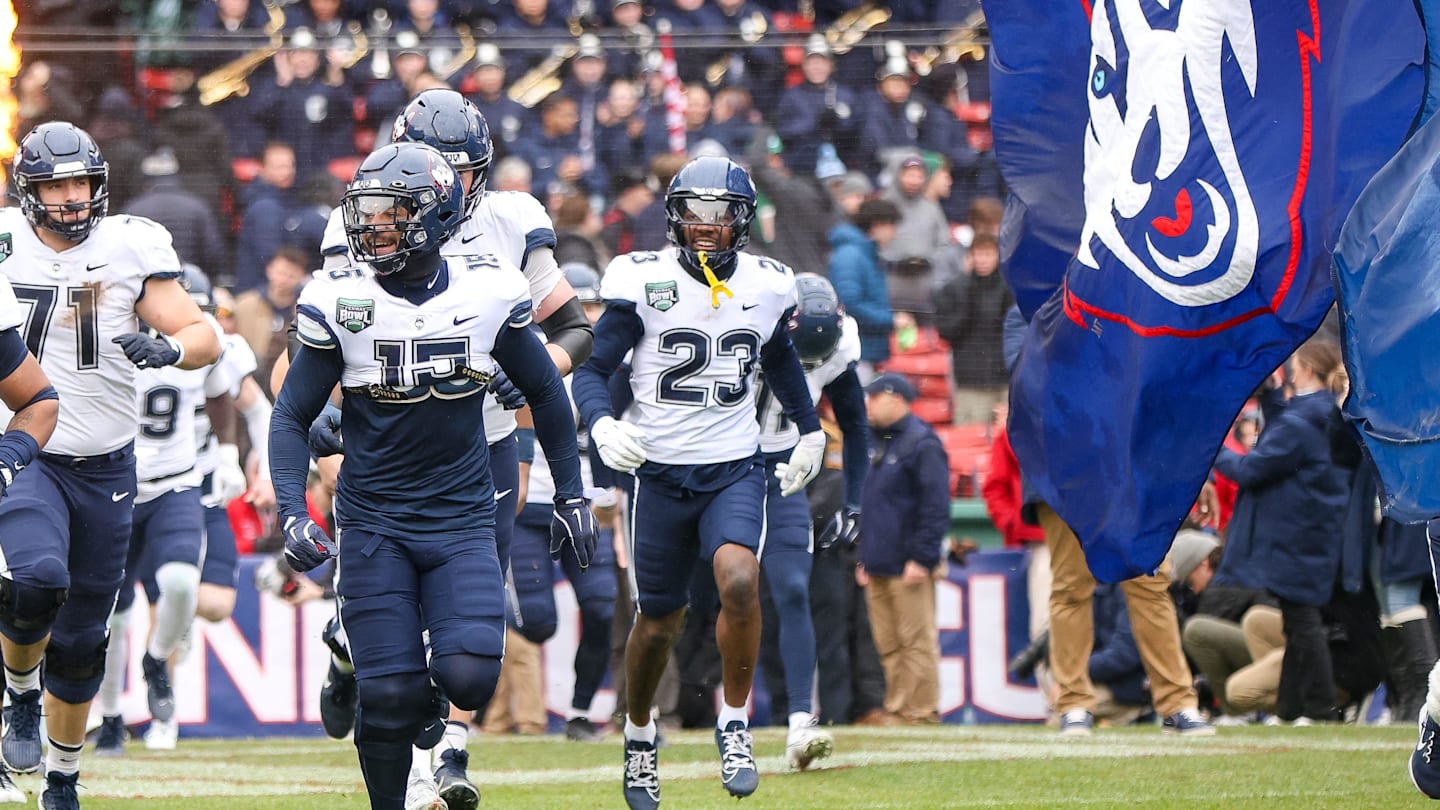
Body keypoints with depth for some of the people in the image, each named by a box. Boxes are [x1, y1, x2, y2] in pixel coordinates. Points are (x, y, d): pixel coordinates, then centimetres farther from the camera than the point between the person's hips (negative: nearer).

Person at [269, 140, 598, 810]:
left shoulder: (490, 295, -4)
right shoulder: (339, 302, -7)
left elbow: (544, 392, 12)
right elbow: (293, 416, -1)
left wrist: (571, 496, 15)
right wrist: (293, 514, -15)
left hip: (462, 520, 1)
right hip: (374, 521, -1)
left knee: (468, 677, -16)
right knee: (390, 700, -8)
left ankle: (440, 732, 19)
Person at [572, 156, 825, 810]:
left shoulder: (766, 286, 3)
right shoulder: (644, 282, -7)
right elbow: (593, 369, -6)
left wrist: (810, 430, 28)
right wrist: (602, 425, -25)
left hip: (734, 471, 1)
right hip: (661, 472, -1)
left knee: (739, 581, -25)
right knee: (659, 623, 8)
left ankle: (734, 724, -10)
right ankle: (639, 734, 34)